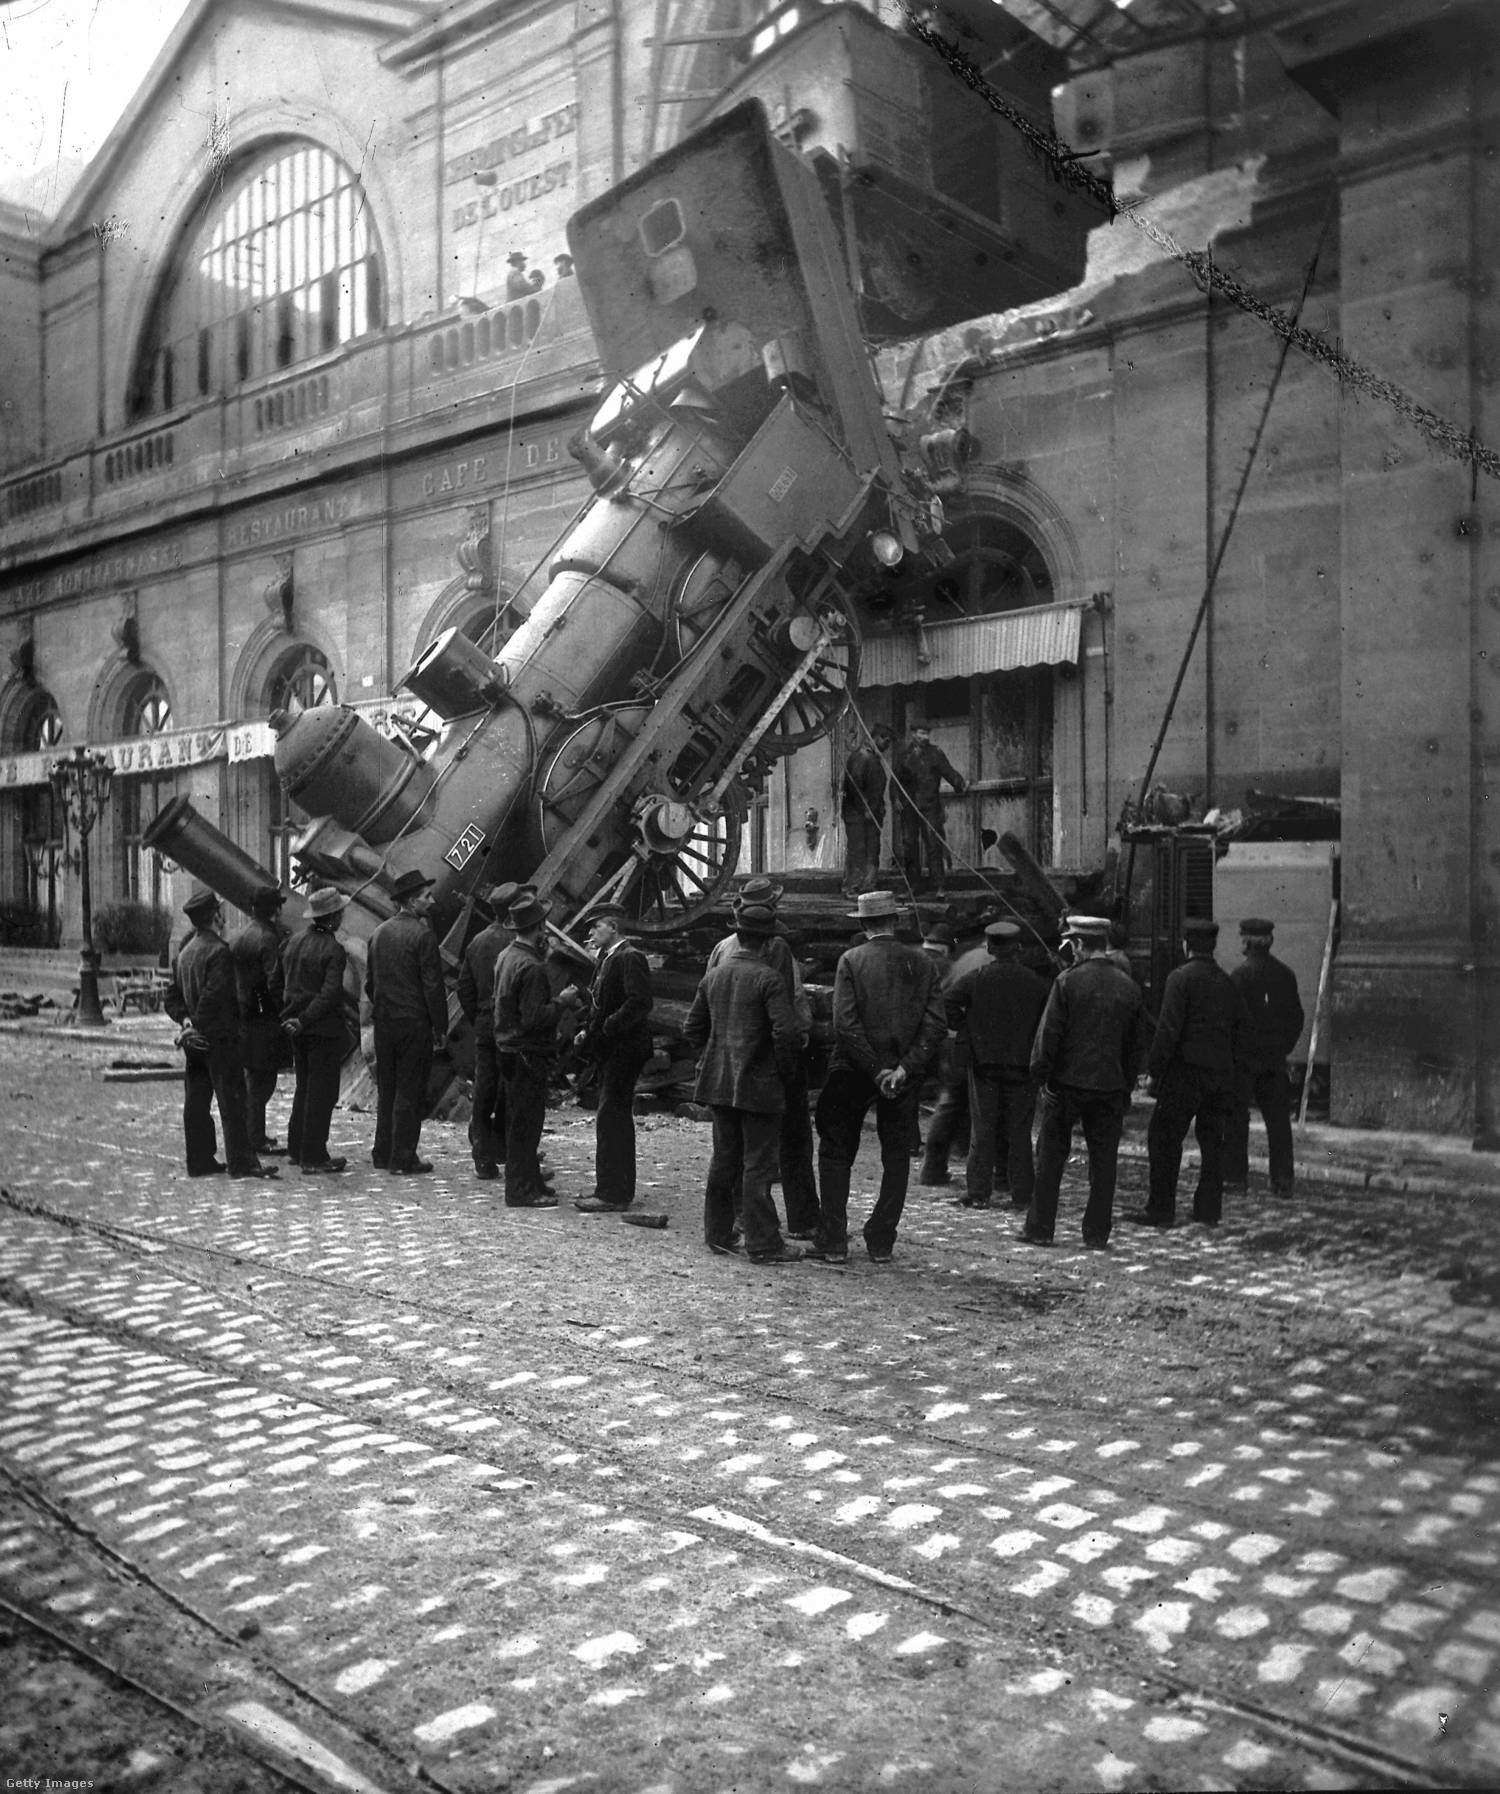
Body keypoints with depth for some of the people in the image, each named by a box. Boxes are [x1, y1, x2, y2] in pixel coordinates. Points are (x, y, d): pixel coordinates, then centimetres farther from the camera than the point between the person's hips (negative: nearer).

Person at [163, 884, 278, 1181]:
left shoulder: (184, 951, 12)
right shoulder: (219, 951, -16)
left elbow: (172, 995, 14)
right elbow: (214, 997, -22)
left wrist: (185, 1021, 4)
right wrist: (197, 1028, -13)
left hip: (196, 1041, 8)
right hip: (219, 1037, -8)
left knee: (196, 1101, 10)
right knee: (232, 1101, -4)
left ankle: (200, 1161, 15)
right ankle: (241, 1162, -2)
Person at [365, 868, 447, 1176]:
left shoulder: (379, 932, 7)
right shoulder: (422, 934, -14)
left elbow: (369, 980, 13)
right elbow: (432, 986, -15)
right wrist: (440, 1027, -8)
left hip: (384, 1022, 7)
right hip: (414, 1023, -7)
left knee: (386, 1089, 15)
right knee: (410, 1091, 0)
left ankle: (383, 1153, 23)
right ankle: (403, 1160, 3)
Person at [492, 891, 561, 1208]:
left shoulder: (505, 957, 7)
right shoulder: (531, 967, -21)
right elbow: (532, 1017, -24)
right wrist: (560, 1002, -11)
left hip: (507, 1048, 10)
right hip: (528, 1052, -9)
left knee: (518, 1119, 17)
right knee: (526, 1120, -2)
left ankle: (530, 1180, 28)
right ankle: (521, 1190, 3)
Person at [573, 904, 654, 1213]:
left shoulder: (629, 958, -15)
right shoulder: (607, 958, 15)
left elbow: (639, 1003, -24)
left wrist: (606, 1028, -22)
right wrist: (588, 1031, 5)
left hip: (623, 1051, -10)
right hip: (610, 1051, 10)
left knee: (610, 1119, -9)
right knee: (617, 1119, 15)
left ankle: (612, 1195, -5)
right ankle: (617, 1189, 24)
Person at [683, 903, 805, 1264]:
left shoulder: (713, 976, 7)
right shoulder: (768, 978, -13)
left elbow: (692, 1028, 12)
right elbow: (787, 1032, -20)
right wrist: (786, 1072, -6)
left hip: (718, 1083, 6)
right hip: (758, 1085, -6)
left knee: (724, 1159, 16)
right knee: (758, 1164, -1)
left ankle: (718, 1234, 23)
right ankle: (762, 1244, 4)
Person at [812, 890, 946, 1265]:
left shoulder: (851, 961, -6)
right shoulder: (923, 964, 1)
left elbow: (845, 1024, -14)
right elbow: (934, 1025, -7)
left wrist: (877, 1070, -11)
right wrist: (904, 1068, -10)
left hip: (853, 1071, -2)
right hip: (905, 1075, 2)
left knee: (836, 1153, 9)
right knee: (897, 1157, 13)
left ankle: (833, 1242, 7)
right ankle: (881, 1243, 14)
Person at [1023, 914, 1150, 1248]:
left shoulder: (1068, 981, -8)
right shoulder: (1129, 986, 5)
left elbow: (1049, 1032, -9)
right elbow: (1139, 1042, 10)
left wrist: (1040, 1074, -1)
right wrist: (1127, 1086, 16)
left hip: (1067, 1082, -3)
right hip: (1111, 1085, 3)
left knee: (1050, 1157, 6)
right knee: (1103, 1160, 9)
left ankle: (1039, 1228, 9)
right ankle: (1097, 1232, 11)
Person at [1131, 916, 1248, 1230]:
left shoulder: (1180, 978, -9)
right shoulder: (1227, 982, 11)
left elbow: (1168, 1029, -13)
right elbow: (1239, 1030, 14)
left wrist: (1154, 1071, -9)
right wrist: (1229, 1067, 19)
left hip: (1185, 1071, -6)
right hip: (1221, 1073, 6)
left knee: (1164, 1139, 0)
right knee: (1212, 1141, 11)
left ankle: (1161, 1210, 2)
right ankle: (1209, 1210, 14)